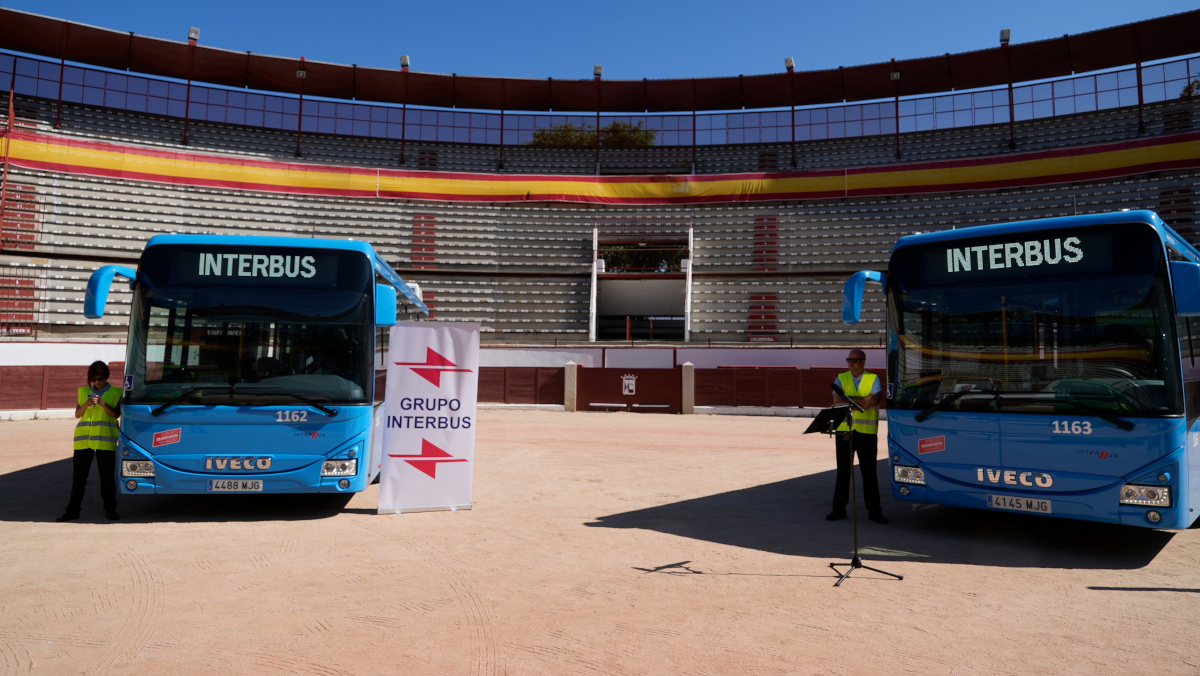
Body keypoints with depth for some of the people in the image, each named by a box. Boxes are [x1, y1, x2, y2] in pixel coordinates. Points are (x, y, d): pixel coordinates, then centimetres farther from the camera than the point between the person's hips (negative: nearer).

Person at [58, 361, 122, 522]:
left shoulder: (115, 393, 7)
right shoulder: (83, 391, 15)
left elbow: (116, 415, -3)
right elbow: (77, 414, 10)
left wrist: (103, 404, -17)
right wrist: (85, 405, -9)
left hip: (105, 439, -3)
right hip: (83, 437, 3)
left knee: (107, 475, -1)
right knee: (79, 475, 4)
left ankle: (110, 510, 6)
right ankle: (72, 510, 11)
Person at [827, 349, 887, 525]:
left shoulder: (873, 379, 5)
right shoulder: (841, 378, 8)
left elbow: (874, 400, -14)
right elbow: (837, 401, -8)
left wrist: (849, 398, -13)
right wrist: (862, 402, -12)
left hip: (867, 431, -1)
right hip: (844, 430, 1)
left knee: (869, 472, 4)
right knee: (843, 471, 6)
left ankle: (873, 510, 13)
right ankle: (839, 509, 14)